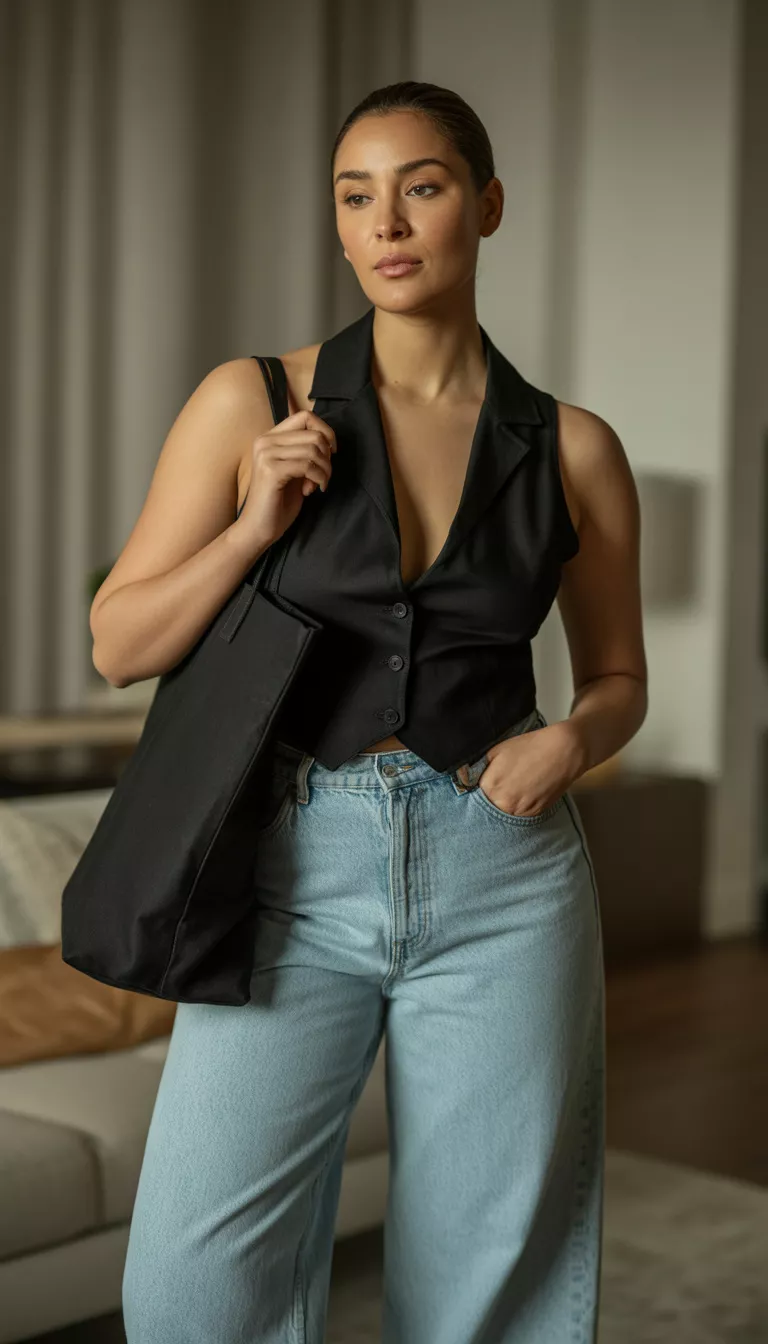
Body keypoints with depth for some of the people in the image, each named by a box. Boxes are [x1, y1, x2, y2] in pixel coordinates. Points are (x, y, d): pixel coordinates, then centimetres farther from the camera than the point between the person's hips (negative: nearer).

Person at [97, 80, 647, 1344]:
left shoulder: (573, 448, 3)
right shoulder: (252, 403, 0)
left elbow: (619, 678, 15)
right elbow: (119, 645, 3)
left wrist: (570, 740, -7)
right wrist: (257, 524, -12)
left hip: (504, 879, 1)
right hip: (299, 871, -1)